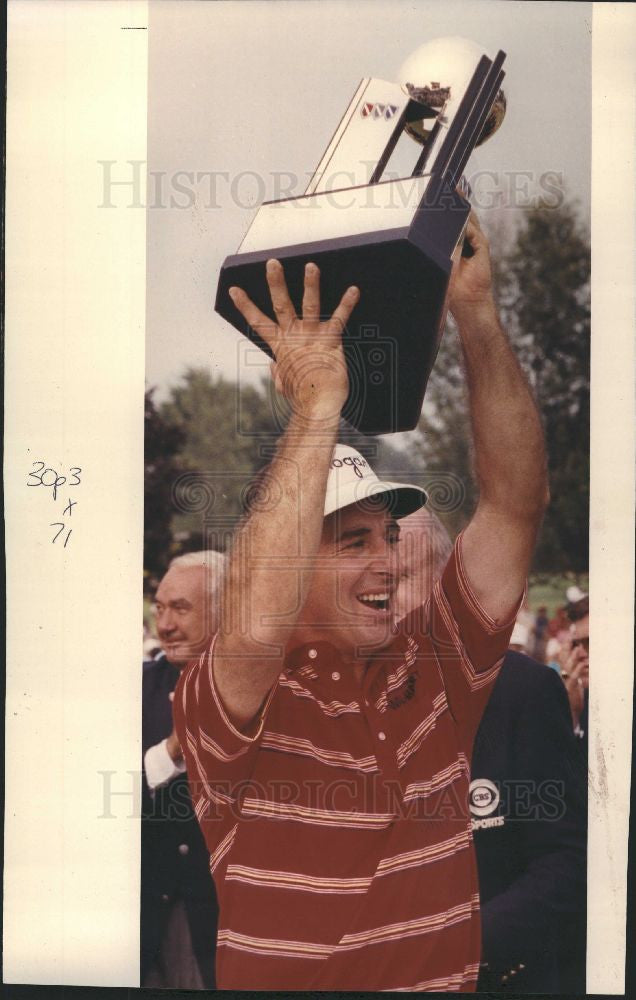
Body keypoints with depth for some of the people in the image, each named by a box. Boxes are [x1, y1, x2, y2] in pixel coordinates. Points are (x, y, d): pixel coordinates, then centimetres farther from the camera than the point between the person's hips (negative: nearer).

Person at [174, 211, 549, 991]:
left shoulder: (433, 671, 5)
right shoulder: (218, 700, -6)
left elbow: (515, 503, 1)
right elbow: (254, 628, -28)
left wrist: (477, 315, -7)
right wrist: (316, 403, -24)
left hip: (448, 979, 4)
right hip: (279, 976, -4)